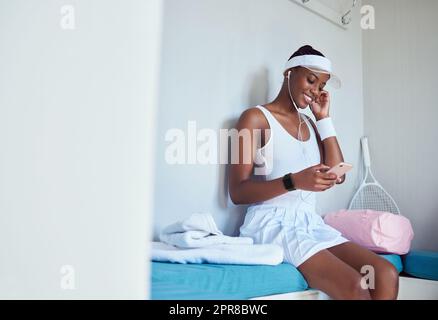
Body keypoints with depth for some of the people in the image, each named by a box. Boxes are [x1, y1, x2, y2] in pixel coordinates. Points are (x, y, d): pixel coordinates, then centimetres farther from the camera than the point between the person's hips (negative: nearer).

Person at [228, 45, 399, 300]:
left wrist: (324, 119, 11)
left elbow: (338, 175, 7)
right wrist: (294, 181, -23)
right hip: (273, 224, -6)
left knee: (386, 274, -17)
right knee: (354, 287, -28)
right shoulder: (256, 118, -1)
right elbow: (237, 192, -9)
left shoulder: (309, 124, 21)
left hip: (311, 223, 7)